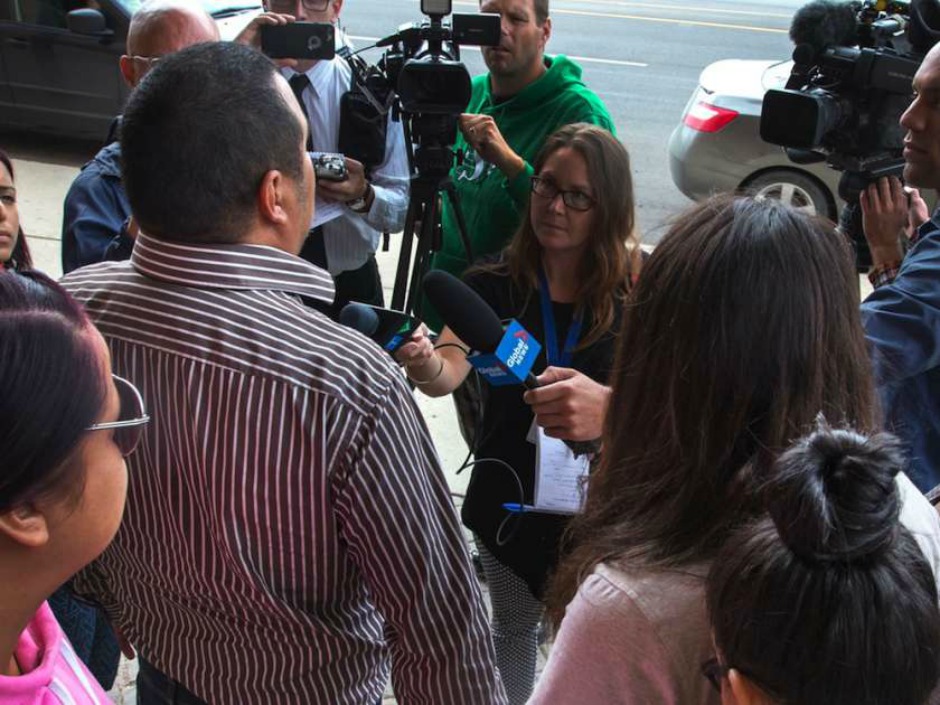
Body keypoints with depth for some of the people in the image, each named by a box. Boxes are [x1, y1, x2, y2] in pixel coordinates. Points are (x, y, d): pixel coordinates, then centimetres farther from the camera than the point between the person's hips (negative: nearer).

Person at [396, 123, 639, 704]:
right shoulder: (496, 284, -11)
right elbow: (451, 368, -25)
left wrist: (609, 408, -48)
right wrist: (426, 364, -50)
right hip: (509, 505, 2)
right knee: (513, 630, 25)